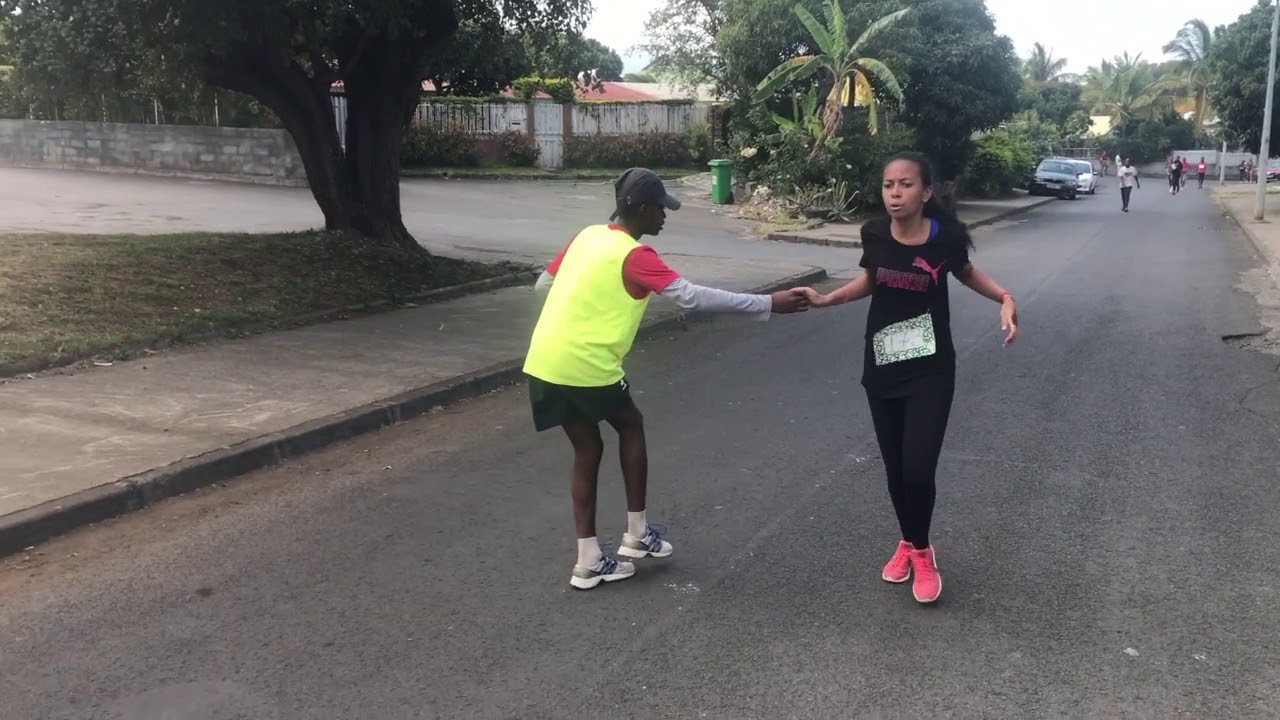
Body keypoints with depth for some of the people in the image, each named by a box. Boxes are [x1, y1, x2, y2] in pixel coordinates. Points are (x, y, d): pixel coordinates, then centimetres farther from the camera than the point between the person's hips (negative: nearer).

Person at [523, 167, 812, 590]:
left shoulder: (586, 237, 11)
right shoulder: (634, 256, -12)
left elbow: (543, 285, 20)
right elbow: (692, 297, -20)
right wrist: (767, 304, -19)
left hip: (543, 363, 7)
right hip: (586, 366, -7)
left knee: (587, 448, 16)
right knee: (630, 427, 17)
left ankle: (588, 561, 17)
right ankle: (637, 534, 23)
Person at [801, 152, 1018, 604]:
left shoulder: (946, 236, -14)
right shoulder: (875, 235, -9)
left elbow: (967, 274, 8)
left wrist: (1005, 297, -8)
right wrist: (826, 299, 1)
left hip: (931, 371, -3)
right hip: (881, 369, 3)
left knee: (918, 470, -10)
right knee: (894, 469, 12)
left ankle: (922, 550, 19)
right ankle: (908, 543, 37)